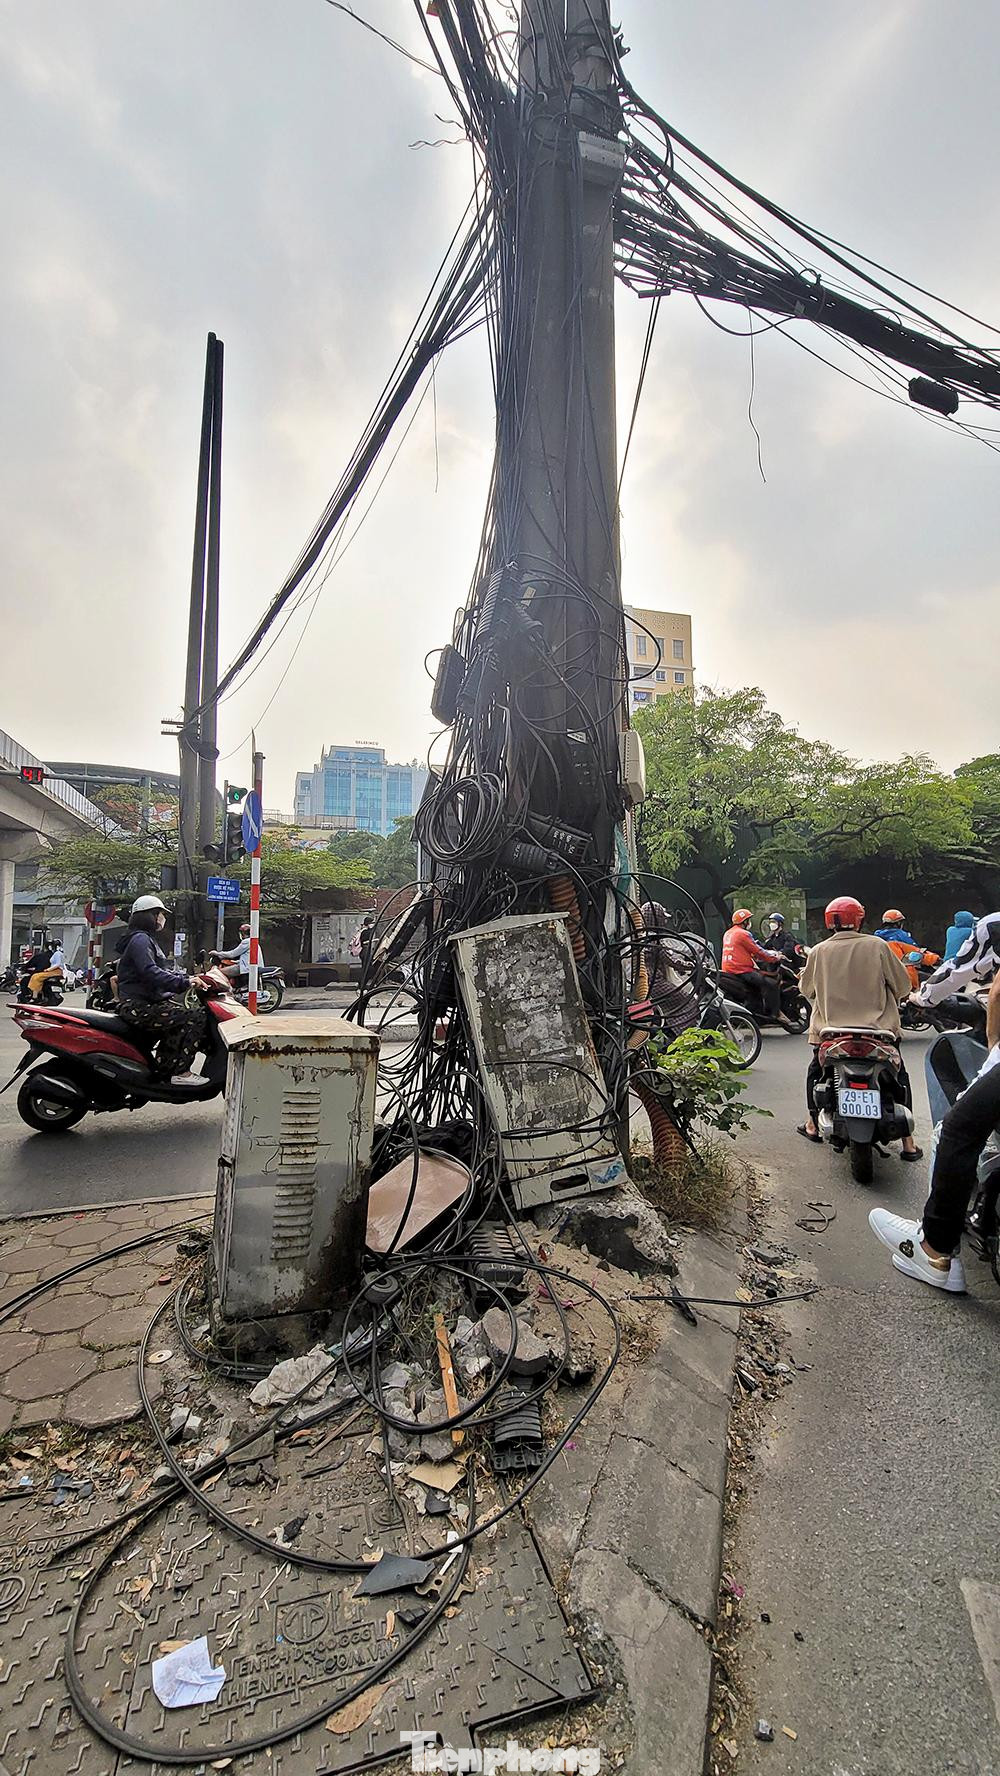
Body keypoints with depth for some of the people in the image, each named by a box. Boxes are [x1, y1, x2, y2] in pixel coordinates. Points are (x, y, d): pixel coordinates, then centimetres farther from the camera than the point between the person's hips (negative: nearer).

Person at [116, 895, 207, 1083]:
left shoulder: (148, 939, 24)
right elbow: (150, 972, -25)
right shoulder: (140, 939, -9)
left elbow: (166, 970, 23)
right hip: (138, 1006, -11)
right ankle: (178, 1071, -19)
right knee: (195, 1018, -20)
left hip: (150, 1001, 11)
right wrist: (184, 982, -32)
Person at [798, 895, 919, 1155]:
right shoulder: (877, 946, -6)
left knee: (815, 1071, 24)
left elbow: (806, 989, 9)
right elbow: (902, 984, 0)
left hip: (829, 1027, 1)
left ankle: (812, 1124, 30)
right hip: (878, 1026, 0)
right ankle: (908, 1141, 16)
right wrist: (890, 998, 22)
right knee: (899, 1075, 18)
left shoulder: (819, 951, -3)